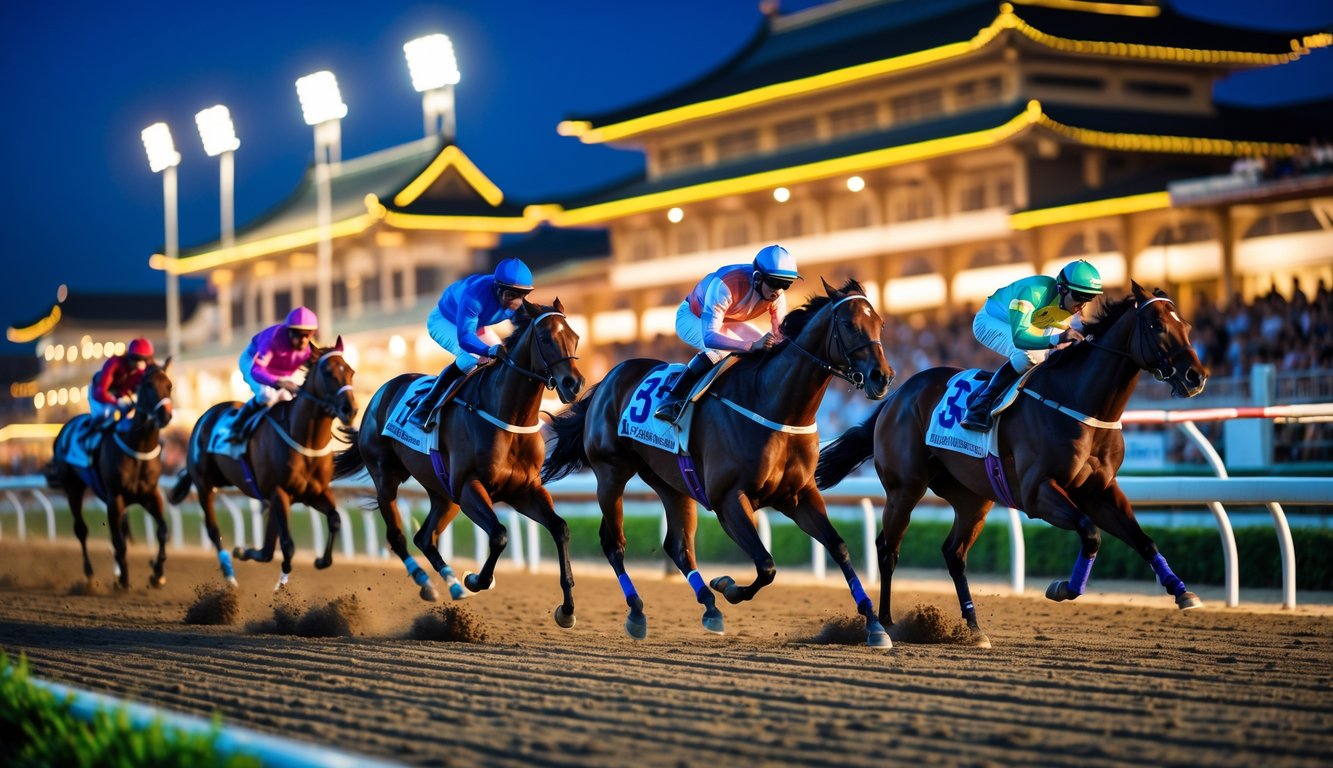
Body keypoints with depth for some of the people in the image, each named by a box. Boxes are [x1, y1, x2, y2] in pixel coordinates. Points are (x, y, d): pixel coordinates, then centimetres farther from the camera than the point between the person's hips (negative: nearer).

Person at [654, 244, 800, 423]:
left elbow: (781, 332, -14)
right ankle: (672, 399, -31)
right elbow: (709, 337, -51)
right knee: (720, 349, -36)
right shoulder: (725, 286, -43)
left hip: (728, 323, 7)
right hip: (692, 316, -7)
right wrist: (752, 345, -64)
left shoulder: (777, 295, -23)